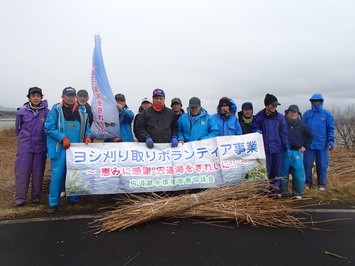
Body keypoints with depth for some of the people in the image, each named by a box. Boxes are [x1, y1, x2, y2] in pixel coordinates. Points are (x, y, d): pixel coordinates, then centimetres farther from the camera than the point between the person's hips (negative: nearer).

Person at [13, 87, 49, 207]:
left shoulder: (46, 112, -4)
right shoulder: (22, 111, 2)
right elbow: (18, 128, 15)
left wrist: (40, 138, 7)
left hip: (41, 146, -1)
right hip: (25, 146, 1)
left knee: (38, 172, 6)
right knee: (22, 171, -2)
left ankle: (37, 197, 17)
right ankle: (20, 198, 7)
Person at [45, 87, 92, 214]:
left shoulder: (81, 111, 11)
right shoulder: (56, 109, -1)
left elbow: (87, 127, 18)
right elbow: (49, 127, -6)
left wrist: (88, 135, -2)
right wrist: (63, 138, -15)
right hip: (60, 148, -4)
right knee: (57, 174, -2)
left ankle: (73, 199, 26)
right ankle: (53, 203, 10)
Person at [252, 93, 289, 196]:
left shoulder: (280, 117, 8)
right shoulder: (259, 117, 1)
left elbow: (283, 133, 9)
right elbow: (254, 129, 7)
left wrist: (287, 147, 3)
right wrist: (257, 132, -17)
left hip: (278, 149, 2)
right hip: (265, 149, -2)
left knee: (277, 170, 8)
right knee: (265, 171, 2)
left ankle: (275, 188, 22)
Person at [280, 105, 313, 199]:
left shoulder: (301, 125, 8)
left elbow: (310, 136, 22)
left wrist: (305, 146, 14)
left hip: (297, 153, 2)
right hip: (284, 153, -1)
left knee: (299, 174, -1)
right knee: (283, 174, 5)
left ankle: (297, 193, 13)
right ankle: (282, 192, 18)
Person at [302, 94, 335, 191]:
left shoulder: (327, 114, 4)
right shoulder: (307, 114, 6)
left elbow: (330, 129, 5)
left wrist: (331, 140, -6)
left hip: (322, 145, 0)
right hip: (308, 145, 1)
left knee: (322, 165, 5)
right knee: (307, 164, 3)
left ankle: (322, 184, 19)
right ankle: (308, 182, 19)